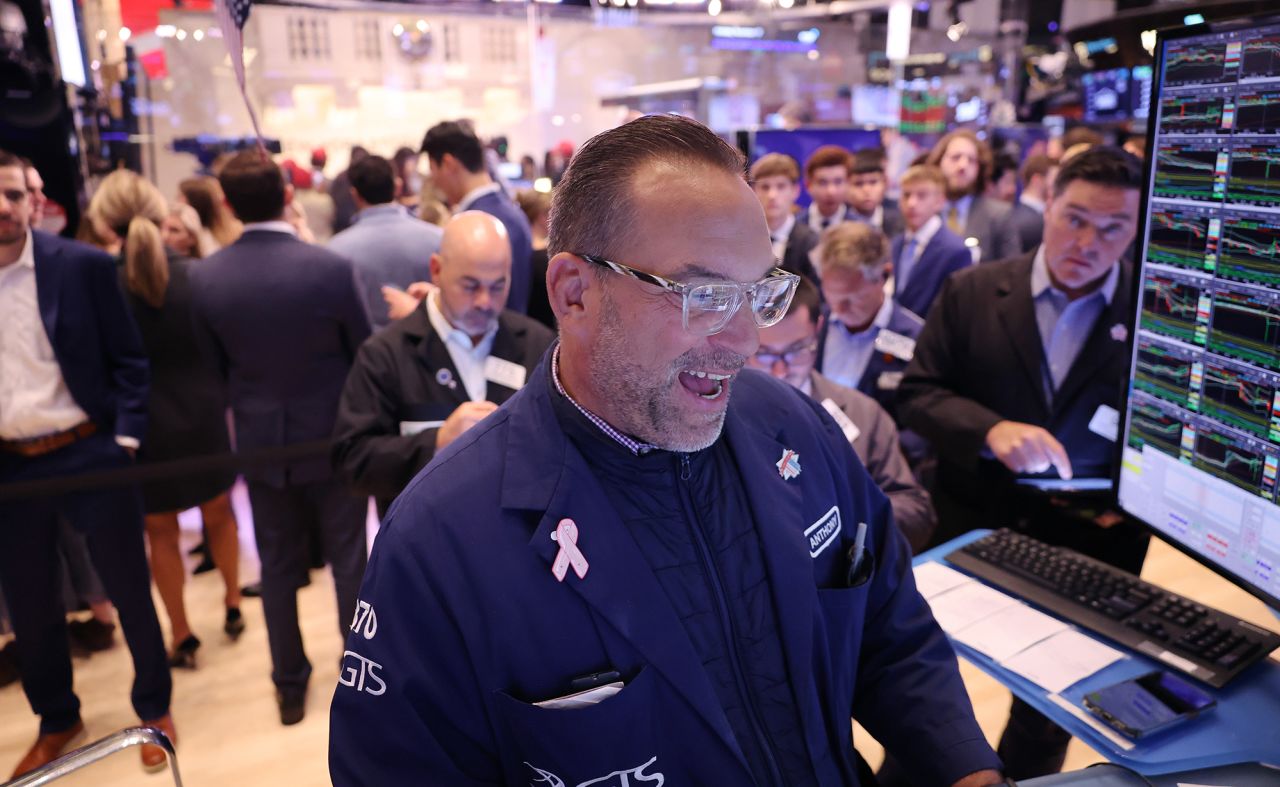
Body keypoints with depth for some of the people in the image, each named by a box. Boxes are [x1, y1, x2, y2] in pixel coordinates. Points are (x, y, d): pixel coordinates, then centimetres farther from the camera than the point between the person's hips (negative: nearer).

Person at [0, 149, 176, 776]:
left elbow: (128, 360, -3)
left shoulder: (84, 266, -6)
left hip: (88, 455, -3)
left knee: (129, 589, 9)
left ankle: (154, 708, 30)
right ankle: (56, 720, 37)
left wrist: (126, 439, -12)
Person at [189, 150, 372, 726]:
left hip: (260, 441, 3)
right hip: (332, 436, -2)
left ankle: (290, 686, 29)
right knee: (348, 561, 12)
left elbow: (215, 364, 2)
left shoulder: (204, 277, -9)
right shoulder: (332, 267, -18)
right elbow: (364, 353, -7)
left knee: (278, 567, 16)